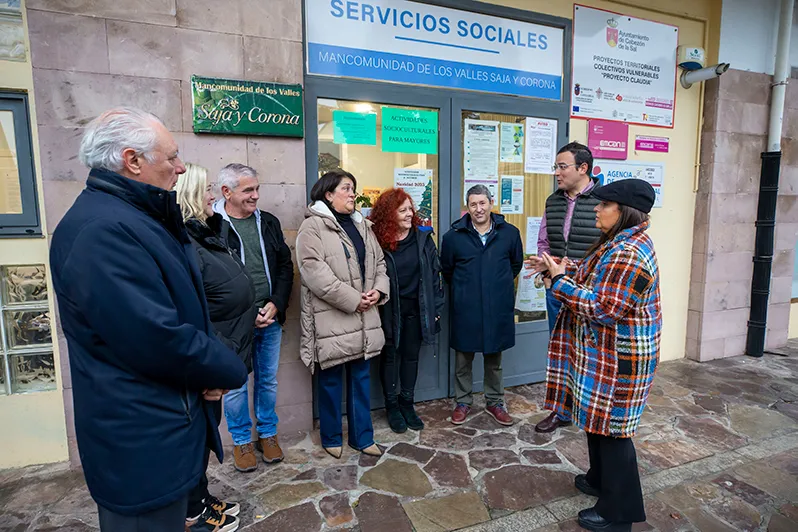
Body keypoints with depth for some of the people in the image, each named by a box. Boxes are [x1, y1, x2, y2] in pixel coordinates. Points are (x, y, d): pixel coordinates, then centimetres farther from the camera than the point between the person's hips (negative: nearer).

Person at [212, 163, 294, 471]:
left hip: (270, 319, 5)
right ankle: (241, 440, 32)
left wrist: (275, 304, -6)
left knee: (268, 380, 17)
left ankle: (267, 434, 36)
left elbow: (285, 266, 7)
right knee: (236, 385, 11)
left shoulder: (269, 223, 7)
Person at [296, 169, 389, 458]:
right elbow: (315, 272, -19)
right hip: (331, 318, -6)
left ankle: (362, 436, 30)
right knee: (331, 380, 10)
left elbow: (379, 263, 15)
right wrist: (352, 300, -18)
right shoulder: (312, 227, -9)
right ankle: (331, 438, 30)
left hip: (363, 317, 7)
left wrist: (378, 290, -5)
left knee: (361, 377, 15)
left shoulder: (362, 225, 15)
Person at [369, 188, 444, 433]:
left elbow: (434, 273, 1)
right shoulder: (378, 241, -12)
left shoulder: (423, 238, -3)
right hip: (389, 310, -3)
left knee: (411, 355, 15)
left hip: (416, 308, 3)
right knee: (390, 356, 11)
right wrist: (376, 301, -10)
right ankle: (392, 406, 29)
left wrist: (436, 307, 1)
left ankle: (407, 403, 33)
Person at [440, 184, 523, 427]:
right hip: (465, 308, -1)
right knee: (463, 359, 12)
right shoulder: (454, 235, -5)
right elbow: (446, 270, 9)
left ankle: (494, 402, 34)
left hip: (498, 307, 1)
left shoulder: (510, 233, -3)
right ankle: (463, 402, 31)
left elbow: (516, 264, 13)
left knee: (494, 359, 16)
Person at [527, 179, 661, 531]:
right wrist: (558, 268, 6)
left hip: (618, 356, -10)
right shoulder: (620, 241, 8)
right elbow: (596, 276, 18)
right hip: (602, 350, 10)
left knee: (610, 425, 4)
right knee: (598, 418, 23)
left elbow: (602, 309, -27)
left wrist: (560, 281, -21)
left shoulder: (628, 253, -25)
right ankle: (601, 479, 43)